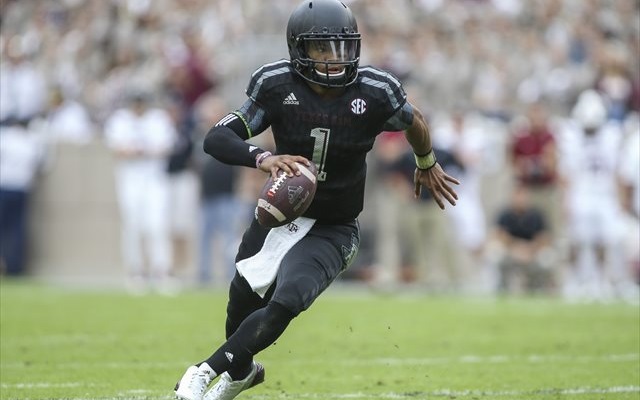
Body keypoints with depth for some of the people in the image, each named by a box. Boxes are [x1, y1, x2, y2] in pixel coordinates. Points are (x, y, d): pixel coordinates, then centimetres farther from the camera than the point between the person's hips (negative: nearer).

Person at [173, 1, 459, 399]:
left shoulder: (375, 93, -17)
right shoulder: (276, 86, -15)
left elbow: (414, 121, 6)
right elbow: (217, 139, -20)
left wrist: (427, 164, 25)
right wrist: (262, 158, -40)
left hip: (332, 232, -2)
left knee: (284, 305, -24)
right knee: (243, 304, 12)